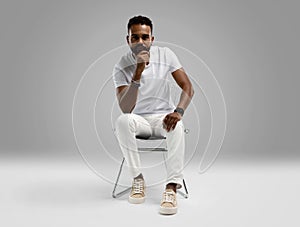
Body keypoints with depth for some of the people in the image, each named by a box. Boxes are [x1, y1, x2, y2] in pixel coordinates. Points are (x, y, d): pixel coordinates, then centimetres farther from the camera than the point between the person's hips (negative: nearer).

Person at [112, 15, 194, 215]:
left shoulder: (165, 55, -5)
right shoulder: (122, 67, -11)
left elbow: (188, 87, -8)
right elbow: (125, 109, -24)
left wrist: (178, 111, -28)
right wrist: (138, 71, -32)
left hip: (163, 117, 0)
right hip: (139, 120, 0)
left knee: (177, 126, -34)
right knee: (122, 121, -33)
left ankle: (172, 187, -31)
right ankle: (138, 179, -18)